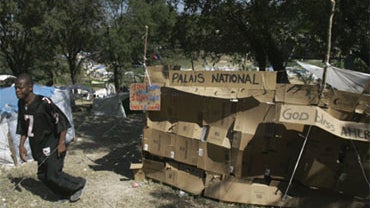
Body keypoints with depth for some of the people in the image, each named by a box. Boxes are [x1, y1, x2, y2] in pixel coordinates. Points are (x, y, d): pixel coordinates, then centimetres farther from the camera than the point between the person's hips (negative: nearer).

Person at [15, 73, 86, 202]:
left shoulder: (44, 102, -23)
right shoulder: (21, 104, 0)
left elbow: (62, 121, -18)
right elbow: (23, 127, 12)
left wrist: (62, 143, -19)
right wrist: (21, 145, 8)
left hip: (52, 145, -8)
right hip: (38, 147, 8)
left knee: (52, 175, -7)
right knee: (43, 175, 11)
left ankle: (78, 185, 17)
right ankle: (69, 192, 29)